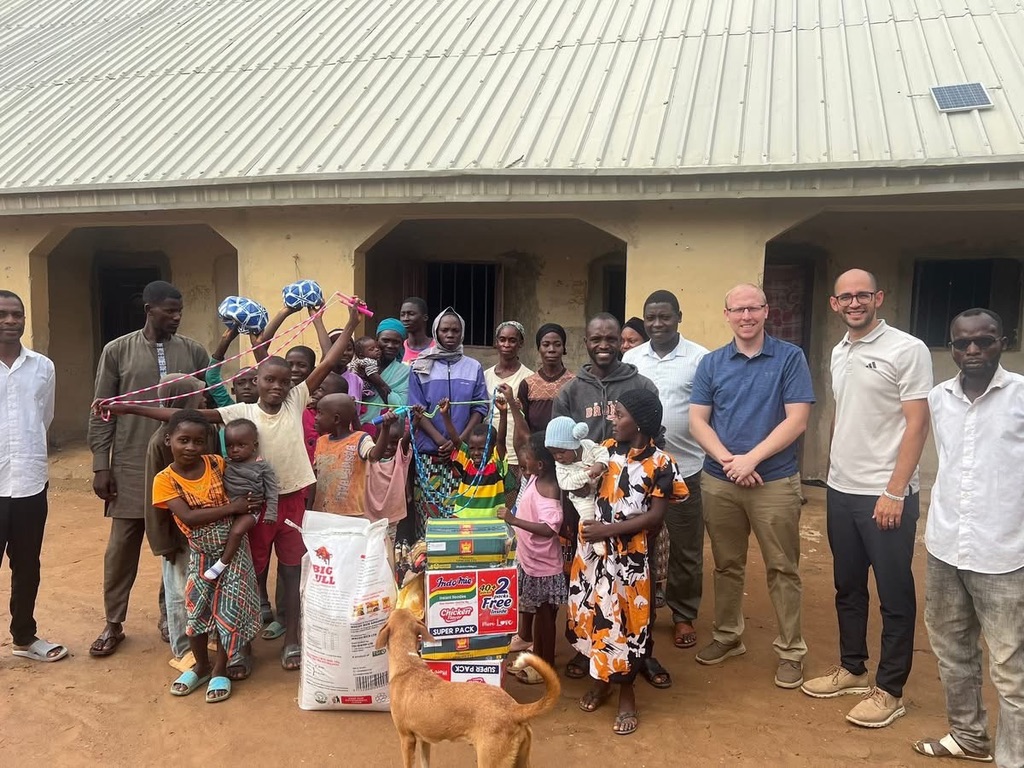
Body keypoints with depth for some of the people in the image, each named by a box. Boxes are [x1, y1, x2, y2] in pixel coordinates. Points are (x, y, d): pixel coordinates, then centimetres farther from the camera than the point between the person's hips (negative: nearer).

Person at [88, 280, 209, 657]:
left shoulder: (194, 352, 2)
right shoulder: (117, 351, -1)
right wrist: (100, 466, -3)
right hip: (131, 467, -1)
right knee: (122, 547, 7)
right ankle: (114, 624, 23)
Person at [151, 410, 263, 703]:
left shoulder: (216, 463, -8)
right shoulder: (165, 479, -13)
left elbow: (242, 494, 5)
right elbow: (188, 517, -23)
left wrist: (246, 515, -14)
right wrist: (231, 508, -24)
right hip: (201, 553, 0)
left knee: (229, 609, 1)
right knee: (196, 609, 5)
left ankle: (219, 670, 19)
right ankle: (201, 665, 30)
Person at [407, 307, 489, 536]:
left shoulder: (473, 367, 9)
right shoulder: (421, 367, 5)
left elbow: (480, 407, 5)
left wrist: (460, 440, -9)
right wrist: (441, 440, -12)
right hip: (429, 452, -1)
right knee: (429, 509, -3)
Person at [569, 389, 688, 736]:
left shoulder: (660, 464, -10)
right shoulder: (605, 450, 2)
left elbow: (655, 517, -12)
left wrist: (608, 530, -17)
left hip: (629, 558, -4)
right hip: (592, 549, 4)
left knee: (626, 622, 5)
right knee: (593, 615, 14)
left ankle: (626, 691, 25)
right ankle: (601, 679, 36)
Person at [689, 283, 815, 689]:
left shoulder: (790, 357, -3)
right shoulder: (711, 363, 6)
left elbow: (796, 420, -9)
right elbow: (697, 421, 1)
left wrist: (752, 458, -16)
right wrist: (728, 461, -13)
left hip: (775, 482, -3)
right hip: (719, 482, 3)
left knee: (782, 569, 5)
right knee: (727, 565, 14)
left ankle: (790, 650, 18)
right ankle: (727, 636, 30)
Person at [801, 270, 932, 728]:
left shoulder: (907, 350, -11)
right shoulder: (838, 353, 10)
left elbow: (917, 424, -14)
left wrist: (894, 492, -17)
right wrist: (834, 468, 12)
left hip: (886, 495, -7)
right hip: (841, 490, 7)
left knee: (895, 595, 6)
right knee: (847, 587, 17)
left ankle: (889, 690, 19)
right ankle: (851, 668, 33)